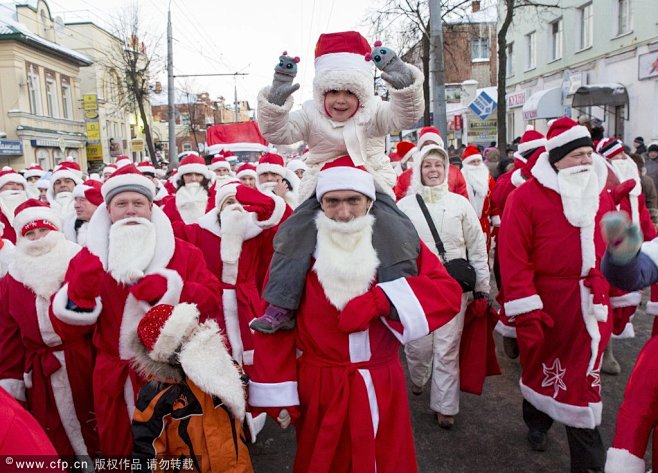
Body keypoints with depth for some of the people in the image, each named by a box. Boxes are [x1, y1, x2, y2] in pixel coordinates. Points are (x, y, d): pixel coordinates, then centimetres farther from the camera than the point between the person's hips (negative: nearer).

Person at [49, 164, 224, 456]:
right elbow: (68, 325, -1)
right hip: (115, 380, 2)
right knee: (118, 448, 21)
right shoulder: (89, 257, 1)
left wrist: (166, 288, -24)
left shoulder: (182, 252, -3)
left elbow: (213, 300, -11)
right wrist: (80, 291, -22)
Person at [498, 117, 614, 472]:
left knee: (584, 377, 8)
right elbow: (514, 258, -16)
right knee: (540, 365, 17)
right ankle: (537, 422, 46)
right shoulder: (526, 197, -12)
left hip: (591, 305, 4)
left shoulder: (600, 196, 7)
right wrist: (526, 310, -17)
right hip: (545, 304, -3)